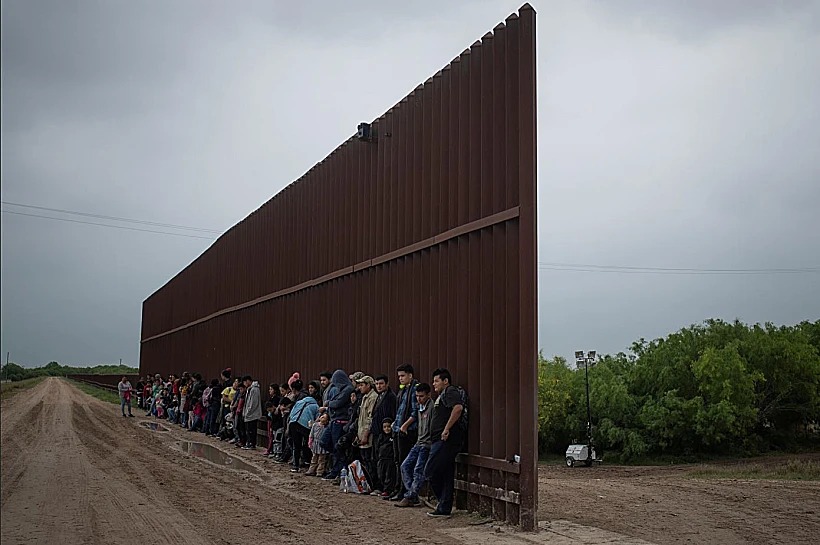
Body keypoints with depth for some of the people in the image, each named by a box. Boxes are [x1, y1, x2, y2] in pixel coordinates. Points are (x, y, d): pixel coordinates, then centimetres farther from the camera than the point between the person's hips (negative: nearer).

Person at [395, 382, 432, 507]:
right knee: (405, 466, 4)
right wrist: (418, 442, 19)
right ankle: (413, 496, 6)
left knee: (418, 470, -11)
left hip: (427, 445, -10)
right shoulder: (420, 408, 16)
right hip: (419, 443, 10)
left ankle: (410, 498, -7)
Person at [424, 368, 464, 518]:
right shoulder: (442, 395, 24)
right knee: (446, 476, 10)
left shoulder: (450, 392, -8)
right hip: (441, 441, 10)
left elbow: (458, 408, -26)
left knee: (430, 472, -10)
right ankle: (444, 509, 13)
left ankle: (444, 508, -1)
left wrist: (447, 429, -25)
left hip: (445, 441, -10)